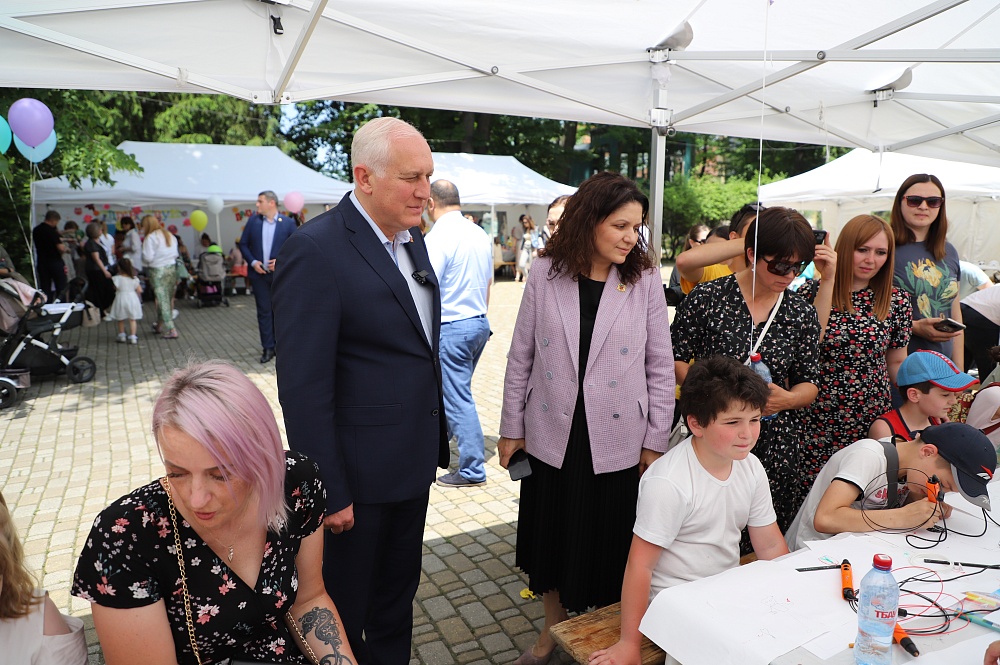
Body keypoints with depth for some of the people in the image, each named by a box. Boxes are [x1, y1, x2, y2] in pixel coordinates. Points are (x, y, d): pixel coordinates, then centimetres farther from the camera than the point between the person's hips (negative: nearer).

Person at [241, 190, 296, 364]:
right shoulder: (253, 221, 5)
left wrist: (280, 260, -14)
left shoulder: (288, 223, -3)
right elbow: (243, 244, 8)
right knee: (263, 311, 4)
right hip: (259, 274, 2)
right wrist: (252, 262, -7)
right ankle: (268, 348, 9)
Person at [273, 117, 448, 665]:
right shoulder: (315, 250, -20)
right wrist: (330, 492, -18)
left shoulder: (411, 241, 6)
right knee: (343, 617, 16)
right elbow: (304, 387, -21)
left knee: (398, 596, 25)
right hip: (357, 476, -7)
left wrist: (434, 443, 11)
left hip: (413, 465, 8)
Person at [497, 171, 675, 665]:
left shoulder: (646, 281, -5)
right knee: (550, 535, 17)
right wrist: (511, 428, 4)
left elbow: (660, 368, -1)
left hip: (616, 440, -1)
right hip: (551, 436, 1)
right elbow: (521, 357, 1)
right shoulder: (546, 274, -5)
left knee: (608, 545, 12)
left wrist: (655, 441, -1)